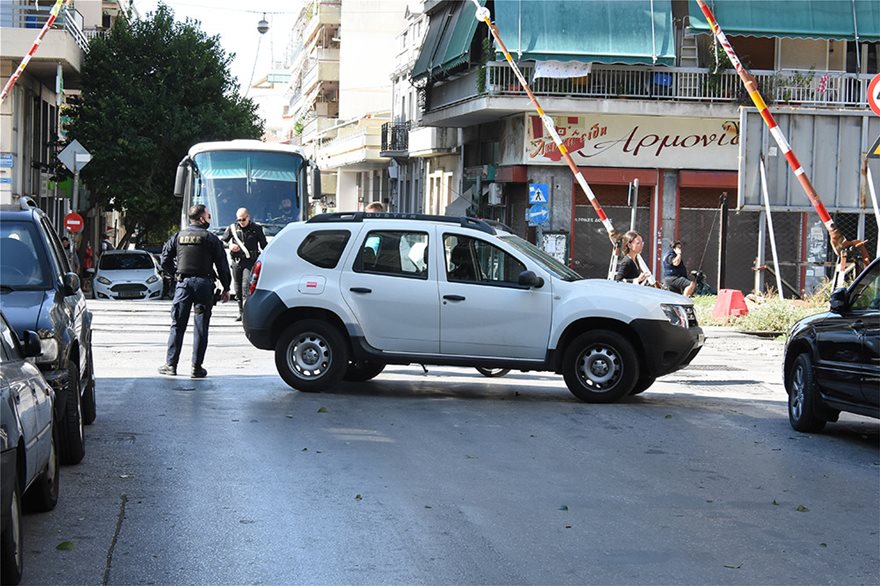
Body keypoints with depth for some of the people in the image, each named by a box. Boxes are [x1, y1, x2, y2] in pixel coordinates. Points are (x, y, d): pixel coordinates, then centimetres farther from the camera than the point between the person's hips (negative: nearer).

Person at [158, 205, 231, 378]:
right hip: (204, 283, -2)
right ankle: (197, 367, 1)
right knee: (201, 327, 2)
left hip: (183, 283, 2)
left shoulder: (178, 237, 8)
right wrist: (226, 288, 4)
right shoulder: (211, 239, -1)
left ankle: (171, 364, 6)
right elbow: (222, 265, -2)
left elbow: (165, 260, 7)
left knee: (177, 325, 7)